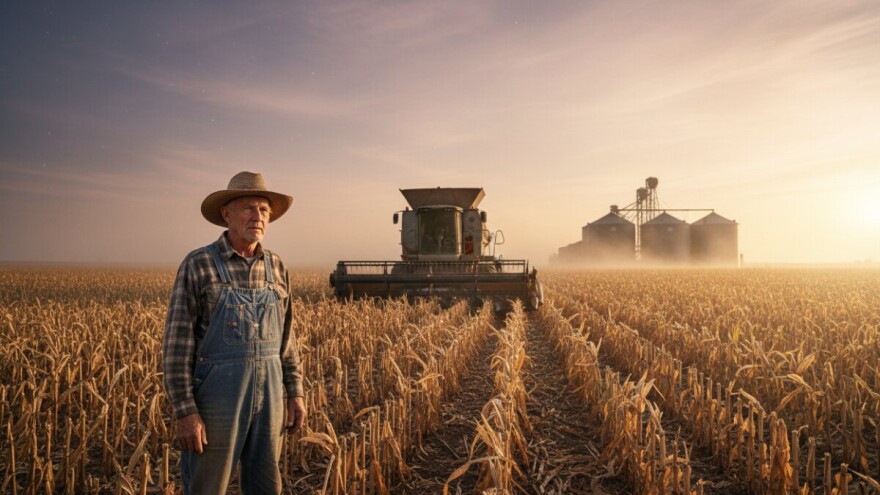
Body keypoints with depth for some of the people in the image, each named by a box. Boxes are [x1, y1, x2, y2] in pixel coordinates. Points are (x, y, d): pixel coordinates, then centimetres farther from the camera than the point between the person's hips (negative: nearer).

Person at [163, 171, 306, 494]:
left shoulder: (275, 268, 8)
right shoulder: (198, 265, -8)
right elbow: (177, 344, -10)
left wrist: (296, 393, 8)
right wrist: (186, 412, -15)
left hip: (267, 395, 5)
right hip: (217, 394, -4)